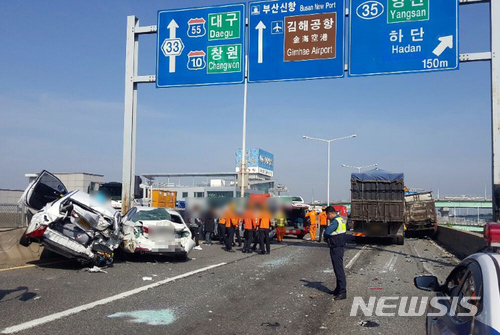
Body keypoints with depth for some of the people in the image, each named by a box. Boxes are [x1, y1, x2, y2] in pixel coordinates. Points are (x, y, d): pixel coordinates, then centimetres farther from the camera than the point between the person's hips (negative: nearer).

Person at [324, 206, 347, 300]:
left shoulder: (335, 221, -19)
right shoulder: (340, 220, 14)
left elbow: (327, 232, -28)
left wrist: (325, 238, -7)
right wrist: (328, 238, 4)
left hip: (336, 249, -10)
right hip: (339, 247, 10)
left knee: (339, 269, -8)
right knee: (338, 269, 18)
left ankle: (342, 292, -6)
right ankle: (339, 289, 28)